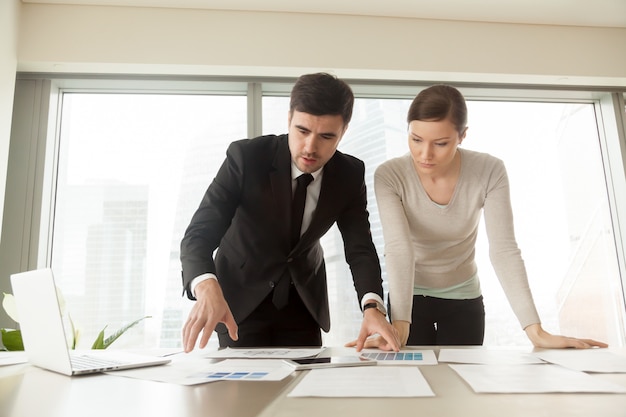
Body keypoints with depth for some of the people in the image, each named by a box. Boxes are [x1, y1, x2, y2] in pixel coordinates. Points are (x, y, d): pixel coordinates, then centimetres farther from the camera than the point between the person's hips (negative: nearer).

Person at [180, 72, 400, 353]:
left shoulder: (350, 175, -15)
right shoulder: (246, 156, -26)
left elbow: (360, 248, -17)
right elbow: (199, 234, -30)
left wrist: (373, 306, -37)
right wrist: (207, 288, -51)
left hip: (303, 299, 3)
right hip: (241, 296, -2)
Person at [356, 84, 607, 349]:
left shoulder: (489, 172, -19)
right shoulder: (389, 176, -21)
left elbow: (504, 249, -22)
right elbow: (398, 248, -30)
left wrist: (534, 329, -29)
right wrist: (399, 324, -40)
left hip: (464, 298, 1)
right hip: (410, 297, -1)